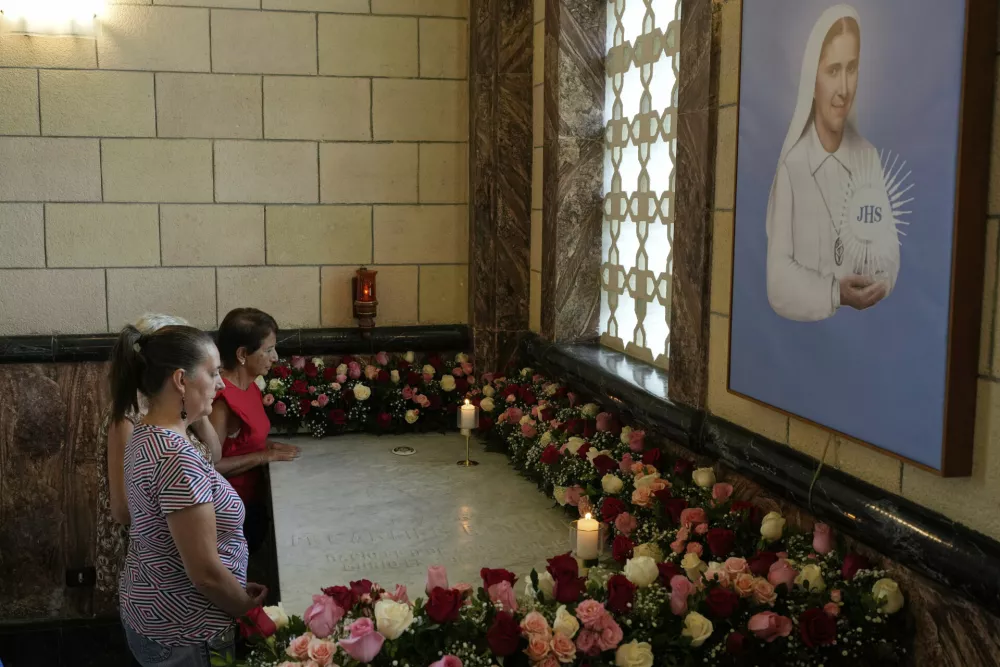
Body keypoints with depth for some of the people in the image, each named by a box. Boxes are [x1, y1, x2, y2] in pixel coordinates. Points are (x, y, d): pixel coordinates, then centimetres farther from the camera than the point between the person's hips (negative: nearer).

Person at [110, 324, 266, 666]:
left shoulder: (146, 436, 2)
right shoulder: (177, 457, -28)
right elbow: (205, 573, -26)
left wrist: (238, 589, 9)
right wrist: (250, 608, -9)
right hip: (182, 635, -9)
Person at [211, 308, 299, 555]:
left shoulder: (249, 386, 3)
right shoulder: (223, 400, -24)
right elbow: (210, 466, -25)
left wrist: (267, 446, 0)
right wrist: (264, 456, -21)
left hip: (252, 499, 8)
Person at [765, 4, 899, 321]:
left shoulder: (870, 158, 5)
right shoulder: (791, 165, -9)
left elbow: (890, 247, 4)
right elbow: (778, 282, -12)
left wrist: (881, 279, -13)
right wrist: (834, 294, -20)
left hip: (862, 322, 3)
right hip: (804, 329, -3)